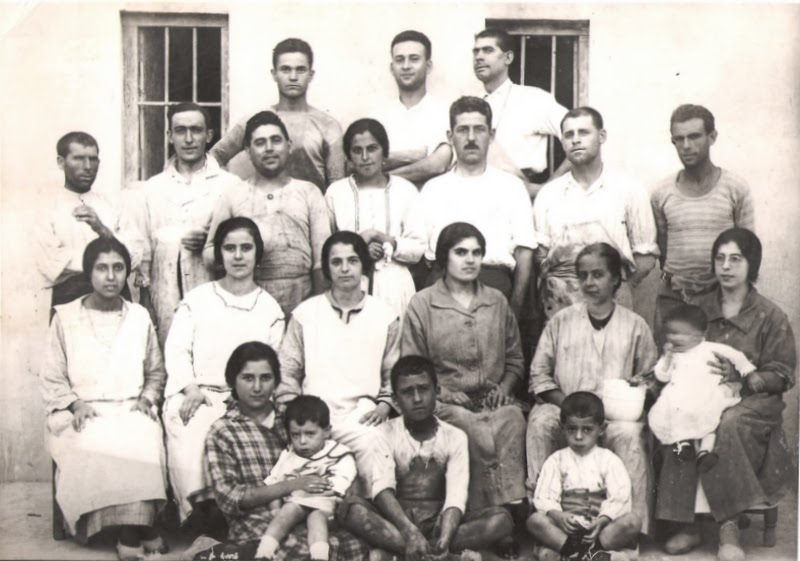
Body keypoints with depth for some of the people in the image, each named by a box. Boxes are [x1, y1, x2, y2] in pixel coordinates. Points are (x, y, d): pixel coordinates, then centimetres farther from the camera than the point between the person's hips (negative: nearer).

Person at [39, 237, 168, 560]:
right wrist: (75, 404, -10)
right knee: (94, 447, -36)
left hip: (131, 411, 1)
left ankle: (134, 529, -21)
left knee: (144, 445, -34)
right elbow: (51, 379, 7)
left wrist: (147, 398, 1)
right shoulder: (65, 317, 6)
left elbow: (156, 372, 20)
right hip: (82, 413, -1)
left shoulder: (140, 317, 12)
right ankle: (136, 530, -25)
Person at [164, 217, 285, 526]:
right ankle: (203, 506, -34)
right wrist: (191, 389, -10)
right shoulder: (197, 298, 17)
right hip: (194, 393, 1)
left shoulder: (270, 309, 15)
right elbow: (176, 349, 7)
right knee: (188, 428, -34)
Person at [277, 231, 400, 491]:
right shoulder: (305, 313, 10)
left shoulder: (384, 316, 12)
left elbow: (394, 373, 16)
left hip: (362, 418, 1)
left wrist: (385, 404, -2)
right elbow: (287, 371, 10)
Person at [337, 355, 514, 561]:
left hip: (438, 521, 1)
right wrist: (409, 530, -35)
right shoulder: (387, 434, -1)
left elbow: (456, 496, -13)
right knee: (351, 508, -30)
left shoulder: (455, 437, 0)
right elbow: (382, 487, -17)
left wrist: (444, 540, -33)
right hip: (396, 519, -1)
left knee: (501, 519, -23)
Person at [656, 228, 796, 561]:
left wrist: (741, 377, -18)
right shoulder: (701, 309, 12)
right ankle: (686, 524, -25)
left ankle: (728, 528, -29)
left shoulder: (770, 317, 0)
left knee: (726, 425, -37)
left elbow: (782, 376, 0)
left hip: (754, 400, -3)